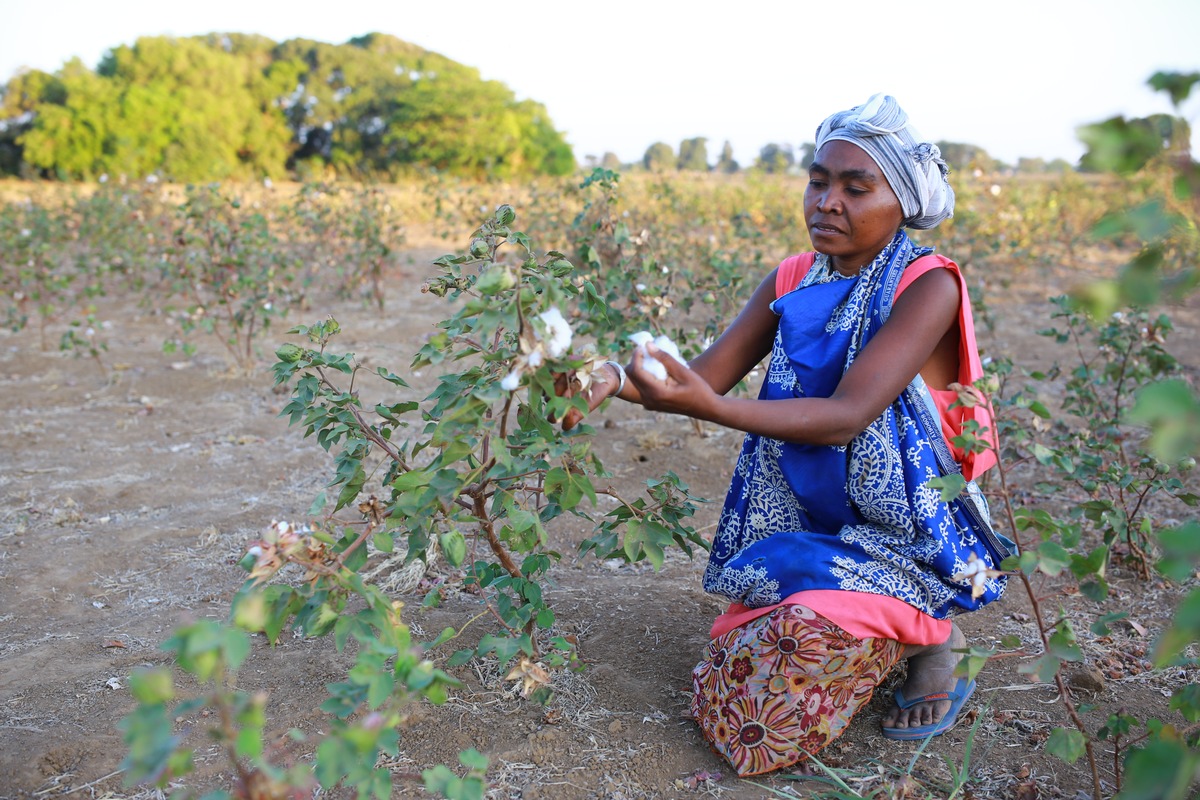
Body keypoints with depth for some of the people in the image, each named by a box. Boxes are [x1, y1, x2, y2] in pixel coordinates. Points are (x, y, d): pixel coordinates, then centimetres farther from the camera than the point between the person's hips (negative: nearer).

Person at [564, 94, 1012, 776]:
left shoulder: (928, 285, -16)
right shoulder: (793, 283, 2)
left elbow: (848, 414, -28)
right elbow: (707, 377, -5)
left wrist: (707, 407, -42)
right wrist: (616, 380, -26)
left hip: (910, 534, -5)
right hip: (810, 526, 6)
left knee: (810, 628, -31)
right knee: (739, 670, -10)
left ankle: (933, 637, 2)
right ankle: (895, 634, 14)